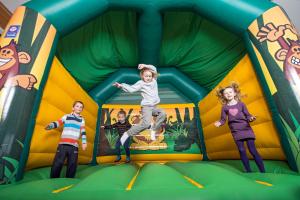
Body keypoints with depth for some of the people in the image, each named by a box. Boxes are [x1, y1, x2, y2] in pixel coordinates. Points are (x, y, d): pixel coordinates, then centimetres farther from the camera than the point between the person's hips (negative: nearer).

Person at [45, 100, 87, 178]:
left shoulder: (82, 120, 16)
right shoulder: (66, 116, 13)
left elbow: (83, 132, 8)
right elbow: (58, 122, 1)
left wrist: (84, 142, -1)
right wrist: (50, 126, -19)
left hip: (74, 145, 2)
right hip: (63, 144, -1)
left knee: (72, 165, 4)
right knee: (57, 163, -3)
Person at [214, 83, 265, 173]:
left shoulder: (241, 104, -1)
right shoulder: (224, 107, 0)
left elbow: (247, 115, 2)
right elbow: (223, 119, 2)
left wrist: (251, 118, -20)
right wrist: (219, 123, -18)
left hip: (246, 128, -1)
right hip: (236, 131, 1)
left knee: (253, 150, -1)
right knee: (242, 151, 6)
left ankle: (263, 171, 12)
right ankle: (248, 171, 20)